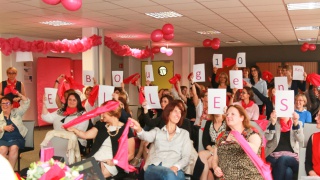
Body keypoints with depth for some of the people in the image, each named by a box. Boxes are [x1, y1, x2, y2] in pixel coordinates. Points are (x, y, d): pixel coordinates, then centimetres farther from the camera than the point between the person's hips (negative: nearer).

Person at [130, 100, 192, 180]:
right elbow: (146, 136, -6)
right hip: (154, 168, -1)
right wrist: (139, 129, -32)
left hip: (174, 170, 1)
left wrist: (176, 167, -12)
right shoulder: (157, 131, 18)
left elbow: (186, 157, 11)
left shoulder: (184, 133, 19)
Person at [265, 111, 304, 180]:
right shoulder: (273, 121, 10)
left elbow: (301, 140, -6)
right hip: (274, 154, 0)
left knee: (283, 161, -36)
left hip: (291, 156, 0)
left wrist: (296, 124, -18)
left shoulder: (298, 123, 11)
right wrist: (273, 123, -19)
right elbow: (268, 137, -5)